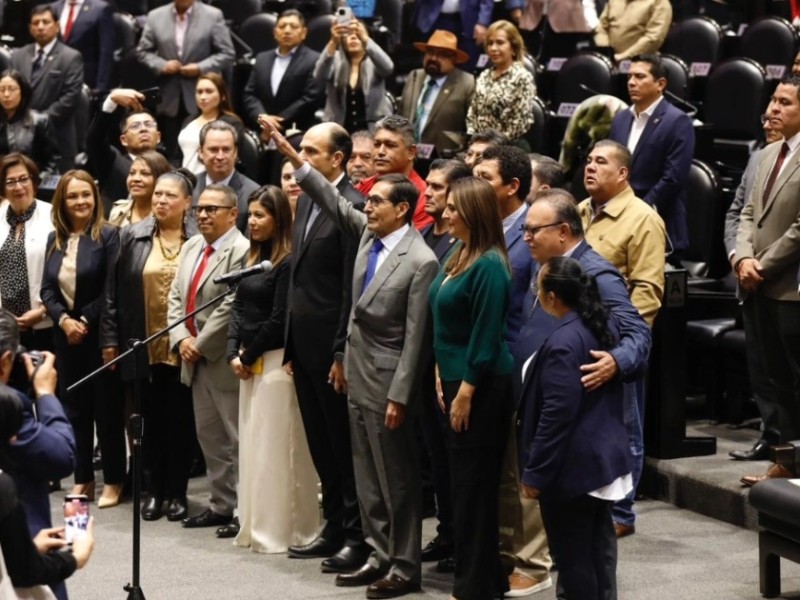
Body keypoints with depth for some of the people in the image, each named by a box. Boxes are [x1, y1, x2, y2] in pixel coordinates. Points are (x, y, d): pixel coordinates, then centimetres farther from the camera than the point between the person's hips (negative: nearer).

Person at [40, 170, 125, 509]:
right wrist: (64, 320, -10)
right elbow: (47, 289, 6)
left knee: (107, 406, 1)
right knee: (75, 406, 9)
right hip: (66, 335, 5)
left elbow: (112, 290, -13)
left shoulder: (108, 236, -8)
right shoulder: (55, 240, 9)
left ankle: (113, 481, 9)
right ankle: (82, 478, 17)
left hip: (99, 334, -5)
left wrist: (85, 321, -14)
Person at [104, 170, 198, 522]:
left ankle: (177, 491, 14)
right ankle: (155, 489, 16)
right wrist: (112, 339, 1)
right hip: (144, 347, 2)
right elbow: (117, 292, 5)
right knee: (152, 418, 8)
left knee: (180, 419, 5)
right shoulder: (133, 237, 4)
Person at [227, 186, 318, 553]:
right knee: (250, 444, 11)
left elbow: (278, 319, -15)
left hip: (275, 361, -9)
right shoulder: (252, 258, 13)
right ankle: (255, 527, 18)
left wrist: (249, 357, -7)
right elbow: (238, 307, 12)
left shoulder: (287, 262, -13)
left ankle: (277, 531, 2)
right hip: (248, 362, 9)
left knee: (274, 447, -4)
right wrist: (234, 354, 0)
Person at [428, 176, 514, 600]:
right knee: (464, 481, 13)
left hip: (481, 385, -9)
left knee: (473, 484, -2)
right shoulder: (457, 256, 10)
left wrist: (466, 390, -17)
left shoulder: (488, 265, -17)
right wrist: (443, 376, 11)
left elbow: (486, 335, -18)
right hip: (456, 378, 9)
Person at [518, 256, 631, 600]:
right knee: (599, 544, 16)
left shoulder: (563, 343, -23)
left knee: (571, 552, -1)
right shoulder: (600, 329, 6)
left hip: (573, 466, -10)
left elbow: (557, 414, -23)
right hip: (603, 457, 10)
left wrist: (535, 472, -18)